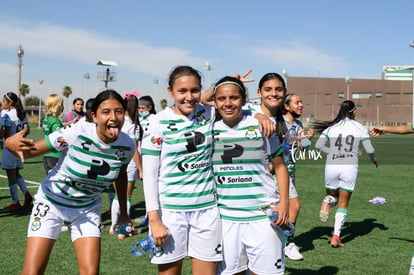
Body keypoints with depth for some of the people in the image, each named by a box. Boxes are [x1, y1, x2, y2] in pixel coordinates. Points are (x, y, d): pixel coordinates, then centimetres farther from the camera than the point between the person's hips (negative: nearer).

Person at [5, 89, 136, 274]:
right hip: (52, 202, -3)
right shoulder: (76, 133, -27)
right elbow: (29, 151, -23)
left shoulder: (127, 145, -14)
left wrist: (123, 213, 13)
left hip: (88, 209, 3)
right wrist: (14, 145, -47)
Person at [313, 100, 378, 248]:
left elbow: (319, 145, -4)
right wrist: (374, 160, 22)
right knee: (343, 204, 8)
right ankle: (336, 237, -1)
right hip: (350, 167, -1)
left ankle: (327, 201, -14)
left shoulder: (331, 127, 3)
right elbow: (370, 150, 1)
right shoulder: (360, 128, 1)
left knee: (332, 196, 24)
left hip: (331, 166, 1)